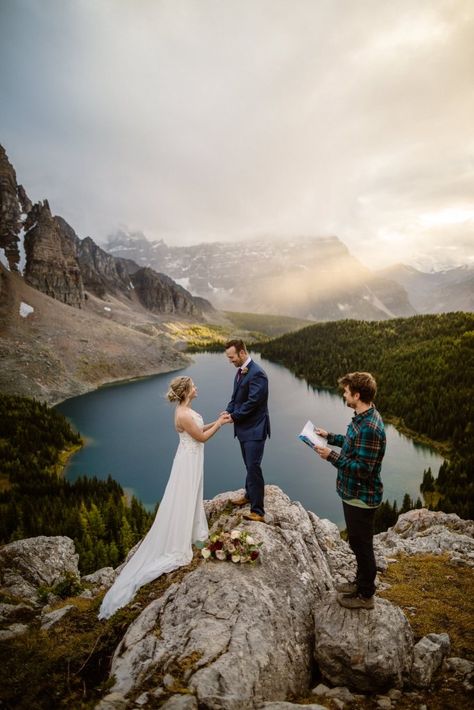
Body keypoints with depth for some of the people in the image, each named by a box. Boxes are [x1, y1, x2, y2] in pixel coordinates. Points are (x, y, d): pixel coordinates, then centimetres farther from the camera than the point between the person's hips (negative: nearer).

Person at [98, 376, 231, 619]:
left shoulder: (185, 409, 2)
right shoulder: (184, 415, -28)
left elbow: (198, 429, 14)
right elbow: (202, 437, -20)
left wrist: (215, 421, 7)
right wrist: (219, 424, -10)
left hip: (192, 459, 9)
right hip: (188, 461, -9)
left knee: (192, 497, 24)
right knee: (182, 501, 3)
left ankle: (191, 531, 43)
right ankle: (175, 547, 17)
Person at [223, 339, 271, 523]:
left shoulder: (257, 373, -21)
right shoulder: (240, 371, 8)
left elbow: (252, 402, -24)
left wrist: (233, 416, -15)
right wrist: (228, 411, -3)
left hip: (255, 429, -9)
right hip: (244, 428, 9)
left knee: (253, 468, -6)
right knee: (249, 466, 23)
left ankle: (258, 512, 1)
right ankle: (250, 495, 41)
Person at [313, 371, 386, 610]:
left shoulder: (369, 427, -30)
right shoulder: (363, 417, 2)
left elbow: (363, 469, -29)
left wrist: (331, 456, -25)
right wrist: (329, 436, 16)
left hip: (361, 498, -10)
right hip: (354, 493, 10)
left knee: (362, 545, 9)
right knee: (357, 543, 24)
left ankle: (365, 595, 29)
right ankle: (361, 582, 43)